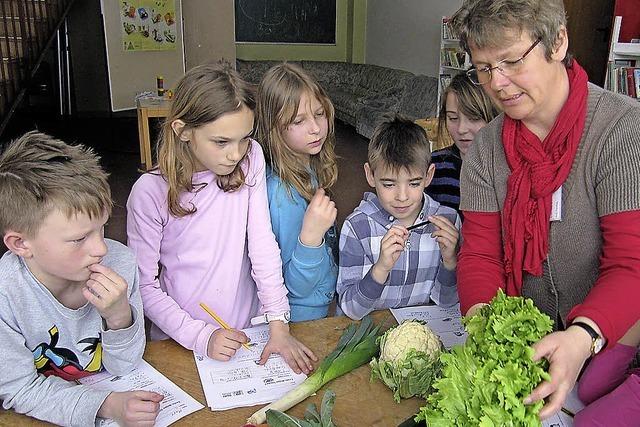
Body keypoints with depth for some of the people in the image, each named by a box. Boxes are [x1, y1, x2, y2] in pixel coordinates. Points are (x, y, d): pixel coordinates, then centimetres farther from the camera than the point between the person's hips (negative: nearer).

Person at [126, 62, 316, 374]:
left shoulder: (251, 159, -6)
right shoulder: (150, 192, -13)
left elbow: (263, 241, -8)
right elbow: (144, 285, -8)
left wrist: (278, 325, -12)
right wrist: (200, 336, -17)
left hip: (250, 331, 1)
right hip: (182, 343, -1)